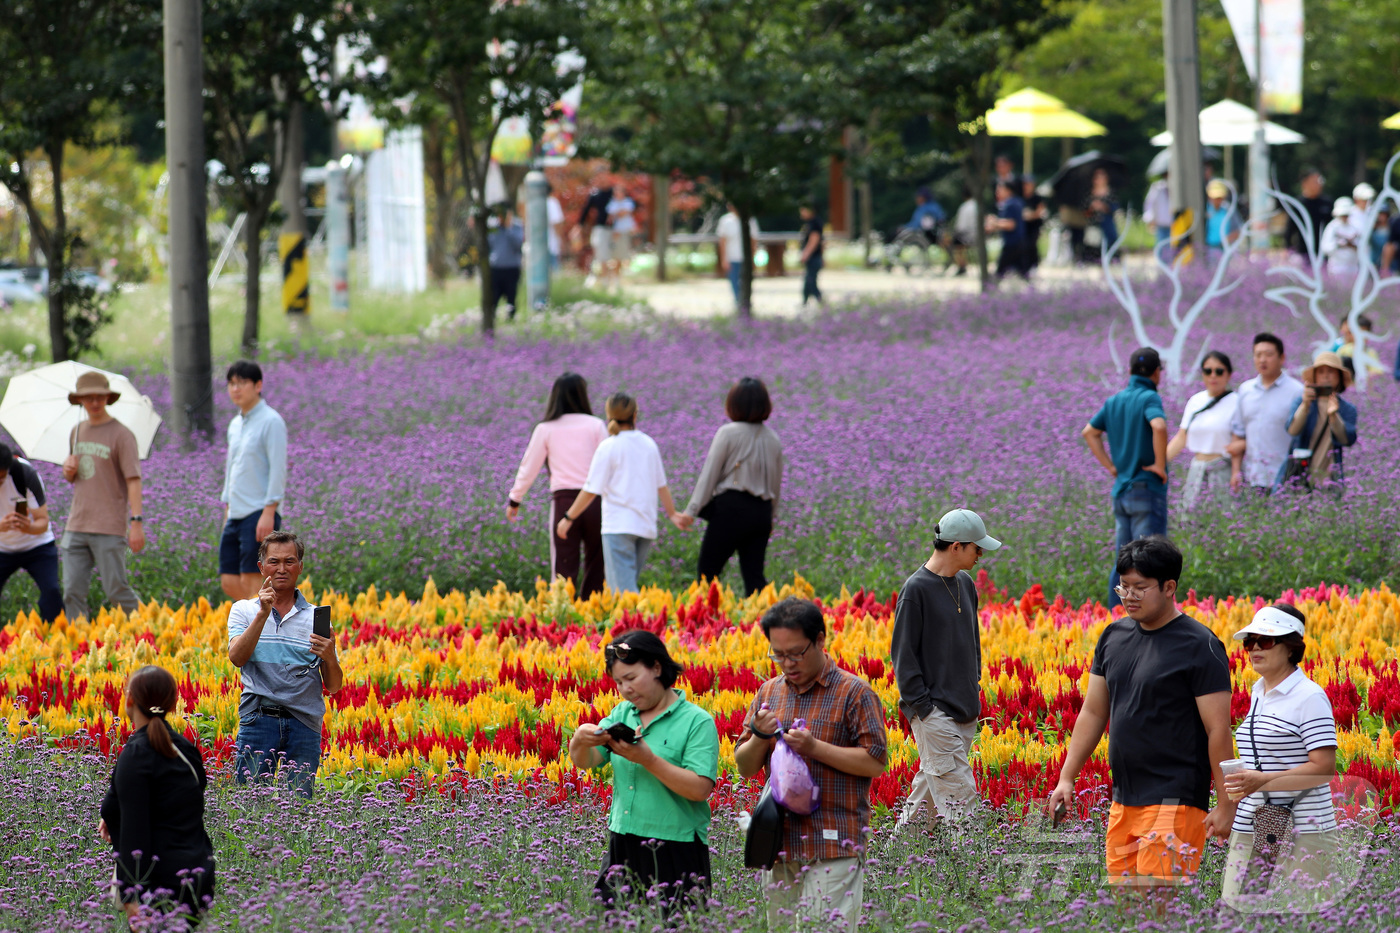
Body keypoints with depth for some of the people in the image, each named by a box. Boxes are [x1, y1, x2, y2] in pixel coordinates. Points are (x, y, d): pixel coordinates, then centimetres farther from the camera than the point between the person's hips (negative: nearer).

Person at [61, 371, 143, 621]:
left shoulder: (121, 435, -5)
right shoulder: (77, 433, 15)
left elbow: (133, 480, -10)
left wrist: (137, 522, -19)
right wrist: (68, 471, 0)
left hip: (109, 528, -6)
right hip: (77, 526, 6)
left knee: (116, 591, -5)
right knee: (73, 592, -1)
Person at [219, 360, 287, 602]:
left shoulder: (271, 422, -8)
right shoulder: (235, 425, 17)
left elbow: (278, 470, -13)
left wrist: (268, 513, -19)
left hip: (260, 516, -8)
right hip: (236, 516, 8)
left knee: (252, 582, -11)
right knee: (229, 583, 3)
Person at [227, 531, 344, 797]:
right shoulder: (244, 611, 11)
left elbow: (334, 687, 12)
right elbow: (237, 657, -8)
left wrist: (330, 657, -9)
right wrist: (263, 613, -15)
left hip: (304, 723, 1)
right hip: (259, 716, -1)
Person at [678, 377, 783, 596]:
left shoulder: (728, 434, -6)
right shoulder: (772, 439, 9)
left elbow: (710, 473, -6)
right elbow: (776, 482, 16)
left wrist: (692, 510, -4)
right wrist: (771, 516, 28)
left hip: (731, 507, -5)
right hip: (761, 511, 5)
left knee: (707, 570, 2)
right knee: (754, 575, 6)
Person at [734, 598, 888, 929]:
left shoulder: (854, 693, -4)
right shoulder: (769, 693, 14)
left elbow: (875, 762, -9)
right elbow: (745, 768, 14)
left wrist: (815, 747, -17)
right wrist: (760, 737, -7)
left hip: (833, 847, -6)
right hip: (781, 846, 6)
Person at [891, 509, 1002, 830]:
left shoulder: (965, 584, 12)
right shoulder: (916, 589, -11)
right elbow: (903, 653, -10)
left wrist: (975, 683, 15)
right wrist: (921, 705, -13)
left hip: (965, 709, 8)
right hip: (935, 711, -7)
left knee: (933, 785, 10)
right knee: (959, 791, -11)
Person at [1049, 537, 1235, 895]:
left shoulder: (1199, 647, -9)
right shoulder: (1114, 637, 12)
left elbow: (1218, 729, -10)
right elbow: (1093, 713, 18)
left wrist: (1225, 803, -12)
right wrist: (1066, 779, 12)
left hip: (1174, 801, -8)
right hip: (1124, 799, 8)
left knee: (1158, 896, -15)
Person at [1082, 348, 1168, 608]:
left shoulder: (1115, 401, 12)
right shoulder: (1149, 398, -11)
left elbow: (1089, 432, 19)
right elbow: (1158, 426, -29)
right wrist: (1160, 465, -17)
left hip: (1120, 489, 7)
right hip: (1147, 489, -7)